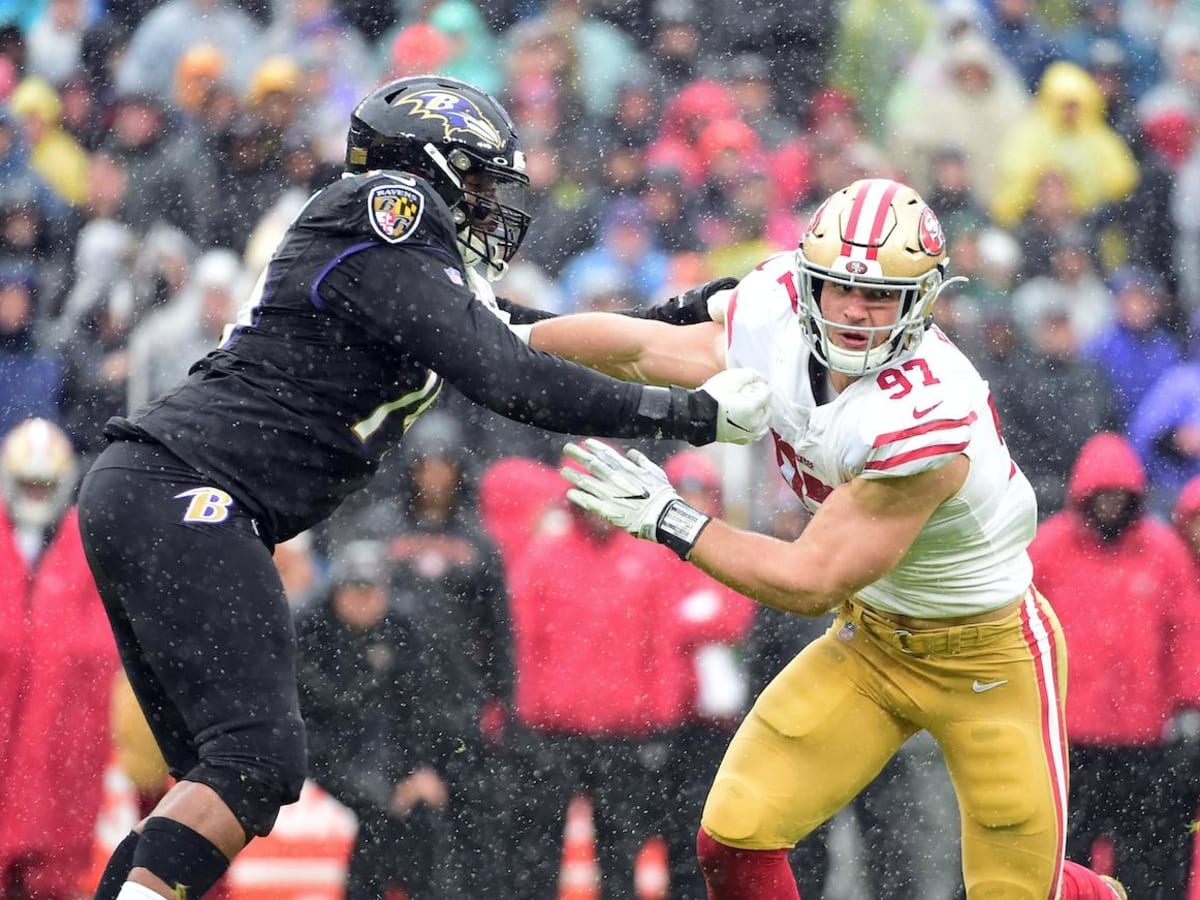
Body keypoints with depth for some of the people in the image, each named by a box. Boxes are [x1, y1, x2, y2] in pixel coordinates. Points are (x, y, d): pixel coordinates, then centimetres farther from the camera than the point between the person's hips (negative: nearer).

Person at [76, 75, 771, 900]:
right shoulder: (381, 255, -10)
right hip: (180, 497, -10)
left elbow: (536, 338, 30)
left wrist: (678, 317, 24)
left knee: (214, 771, 10)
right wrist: (691, 414, -11)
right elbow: (513, 383, -16)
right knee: (257, 760, -17)